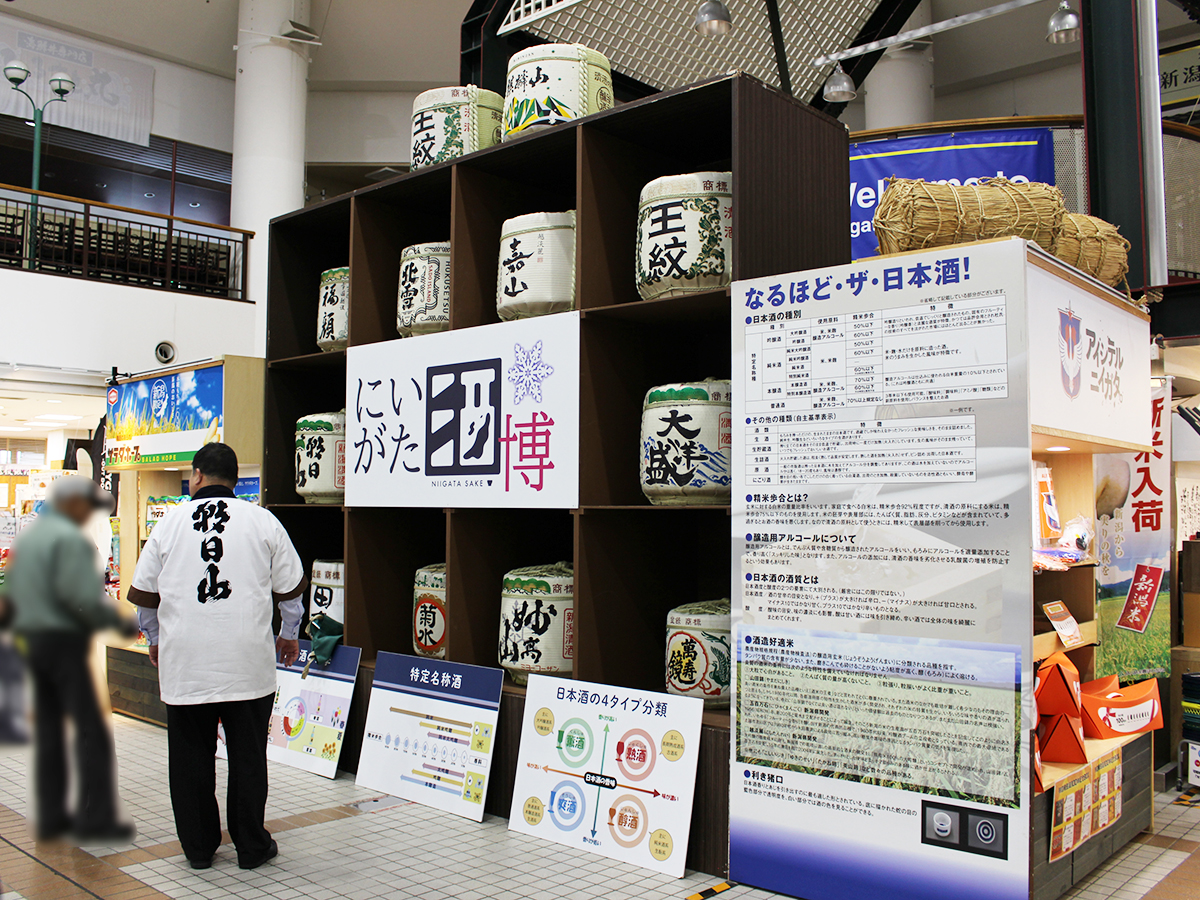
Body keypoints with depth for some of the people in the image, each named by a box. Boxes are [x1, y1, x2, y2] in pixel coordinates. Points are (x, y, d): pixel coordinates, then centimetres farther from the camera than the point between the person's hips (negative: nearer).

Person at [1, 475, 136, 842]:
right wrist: (120, 622, -11)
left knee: (48, 732, 12)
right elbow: (82, 596, -21)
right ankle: (95, 819, -5)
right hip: (64, 641, -9)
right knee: (91, 731, -5)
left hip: (32, 641, 9)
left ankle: (51, 817, 16)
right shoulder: (70, 539, -13)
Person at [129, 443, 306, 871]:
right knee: (247, 755, 9)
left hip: (184, 662, 1)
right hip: (248, 661, 0)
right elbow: (290, 588, 5)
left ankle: (198, 847, 22)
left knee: (190, 756, 12)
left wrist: (155, 639, 25)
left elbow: (142, 593, 9)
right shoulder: (262, 521, 1)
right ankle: (251, 846, 18)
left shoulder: (170, 522, 3)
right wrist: (289, 635, 21)